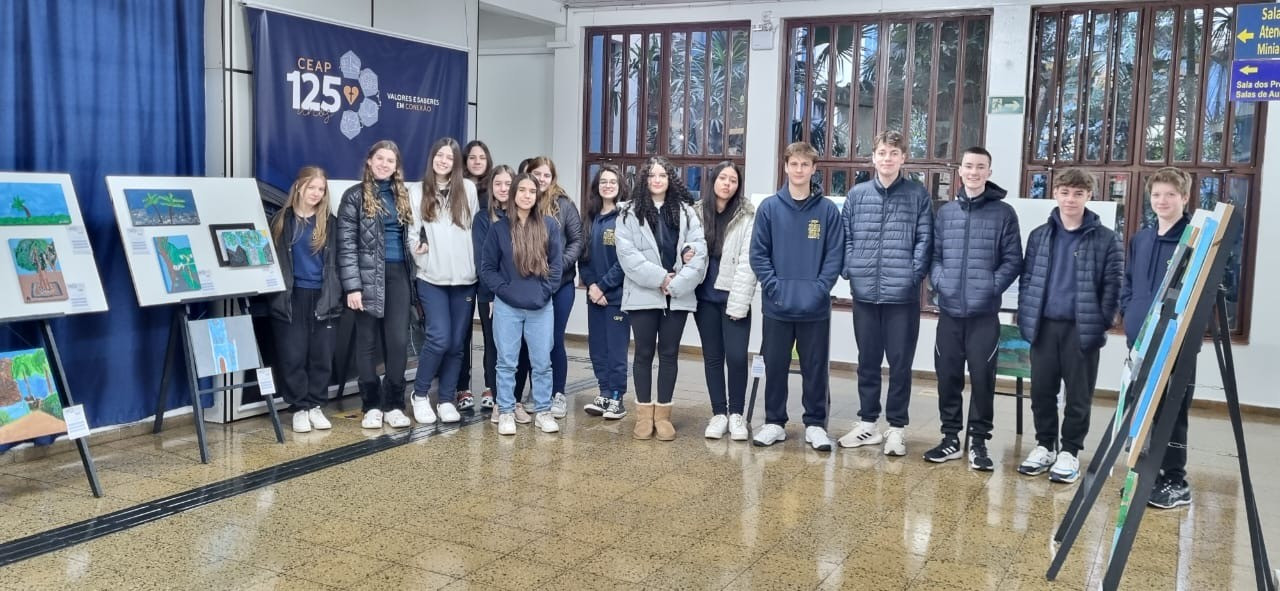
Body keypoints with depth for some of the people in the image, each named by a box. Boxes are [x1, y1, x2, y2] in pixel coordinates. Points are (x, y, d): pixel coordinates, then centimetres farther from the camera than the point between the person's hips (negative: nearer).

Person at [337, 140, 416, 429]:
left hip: (399, 275, 3)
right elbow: (347, 245, -7)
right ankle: (371, 406, 13)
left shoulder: (403, 195, 13)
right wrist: (352, 286, -14)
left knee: (398, 341, -1)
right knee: (368, 343, 4)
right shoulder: (355, 196, -1)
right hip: (368, 276, -3)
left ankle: (394, 405, 8)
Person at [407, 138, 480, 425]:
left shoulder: (468, 189, 5)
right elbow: (412, 232, 6)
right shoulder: (419, 192, 3)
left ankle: (446, 399, 18)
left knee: (456, 343, 6)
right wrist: (417, 249, -14)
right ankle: (420, 394, 8)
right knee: (439, 338, -12)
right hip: (432, 278, -2)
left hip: (464, 278, 2)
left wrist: (479, 266, 2)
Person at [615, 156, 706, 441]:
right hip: (642, 294, -1)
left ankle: (663, 414, 16)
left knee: (669, 353, 7)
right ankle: (644, 414, 16)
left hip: (678, 295, 2)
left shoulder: (686, 211, 7)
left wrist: (677, 283, -13)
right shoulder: (629, 212, 2)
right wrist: (659, 278, -15)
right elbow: (627, 253, -9)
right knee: (644, 353, 6)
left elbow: (699, 250, -2)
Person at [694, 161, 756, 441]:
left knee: (736, 356, -7)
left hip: (733, 297, -3)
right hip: (705, 297, 3)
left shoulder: (747, 216, -5)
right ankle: (719, 413, 19)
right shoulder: (697, 213, 7)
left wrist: (739, 301, -14)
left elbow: (747, 262, -9)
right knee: (712, 356, 9)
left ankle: (736, 413, 11)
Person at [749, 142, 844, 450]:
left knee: (816, 368, 8)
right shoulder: (769, 208, 2)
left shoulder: (828, 210, 1)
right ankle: (774, 422, 22)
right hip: (776, 306, 1)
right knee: (775, 366, 10)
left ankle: (815, 424, 20)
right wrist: (775, 287, -11)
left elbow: (835, 256, -1)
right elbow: (758, 254, -1)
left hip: (816, 308, 0)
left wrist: (819, 289, -12)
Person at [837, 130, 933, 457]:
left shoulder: (918, 195, 1)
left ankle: (897, 427, 16)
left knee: (900, 363, 5)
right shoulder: (857, 194, 8)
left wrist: (912, 275, -12)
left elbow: (924, 240, -3)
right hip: (865, 293, 3)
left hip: (902, 294, -3)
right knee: (867, 361, 12)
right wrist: (849, 270, -4)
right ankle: (868, 423, 23)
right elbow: (846, 236, 8)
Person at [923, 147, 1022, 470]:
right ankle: (951, 437, 21)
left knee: (982, 377, 1)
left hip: (984, 313, -3)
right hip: (949, 310, 3)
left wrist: (992, 286, -12)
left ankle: (978, 442, 13)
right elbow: (933, 254, 11)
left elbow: (1013, 260, 0)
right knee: (947, 376, 8)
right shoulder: (945, 212, 10)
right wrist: (938, 281, -6)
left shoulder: (1004, 213, 1)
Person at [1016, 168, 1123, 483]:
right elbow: (1026, 279, 9)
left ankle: (1070, 452, 18)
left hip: (1082, 329, -3)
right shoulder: (1039, 236, 7)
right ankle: (1045, 446, 24)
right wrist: (1025, 318, 1)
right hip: (1044, 326, 3)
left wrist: (1101, 323, -9)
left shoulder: (1105, 239, -2)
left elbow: (1113, 285, -3)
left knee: (1078, 395, 6)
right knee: (1041, 391, 9)